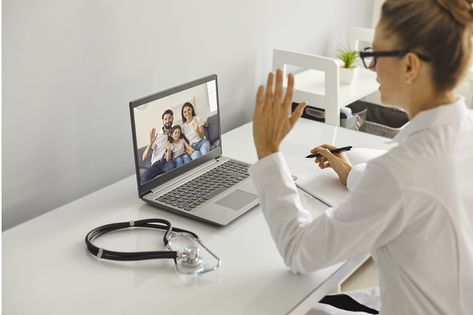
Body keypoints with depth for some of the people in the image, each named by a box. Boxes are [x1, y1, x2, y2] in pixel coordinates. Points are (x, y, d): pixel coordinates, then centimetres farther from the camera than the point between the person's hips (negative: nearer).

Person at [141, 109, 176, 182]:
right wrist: (151, 143, -8)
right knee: (145, 176, -36)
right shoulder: (156, 136, 15)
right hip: (156, 164, 0)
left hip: (169, 162, 0)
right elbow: (144, 158, 8)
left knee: (171, 165, -40)